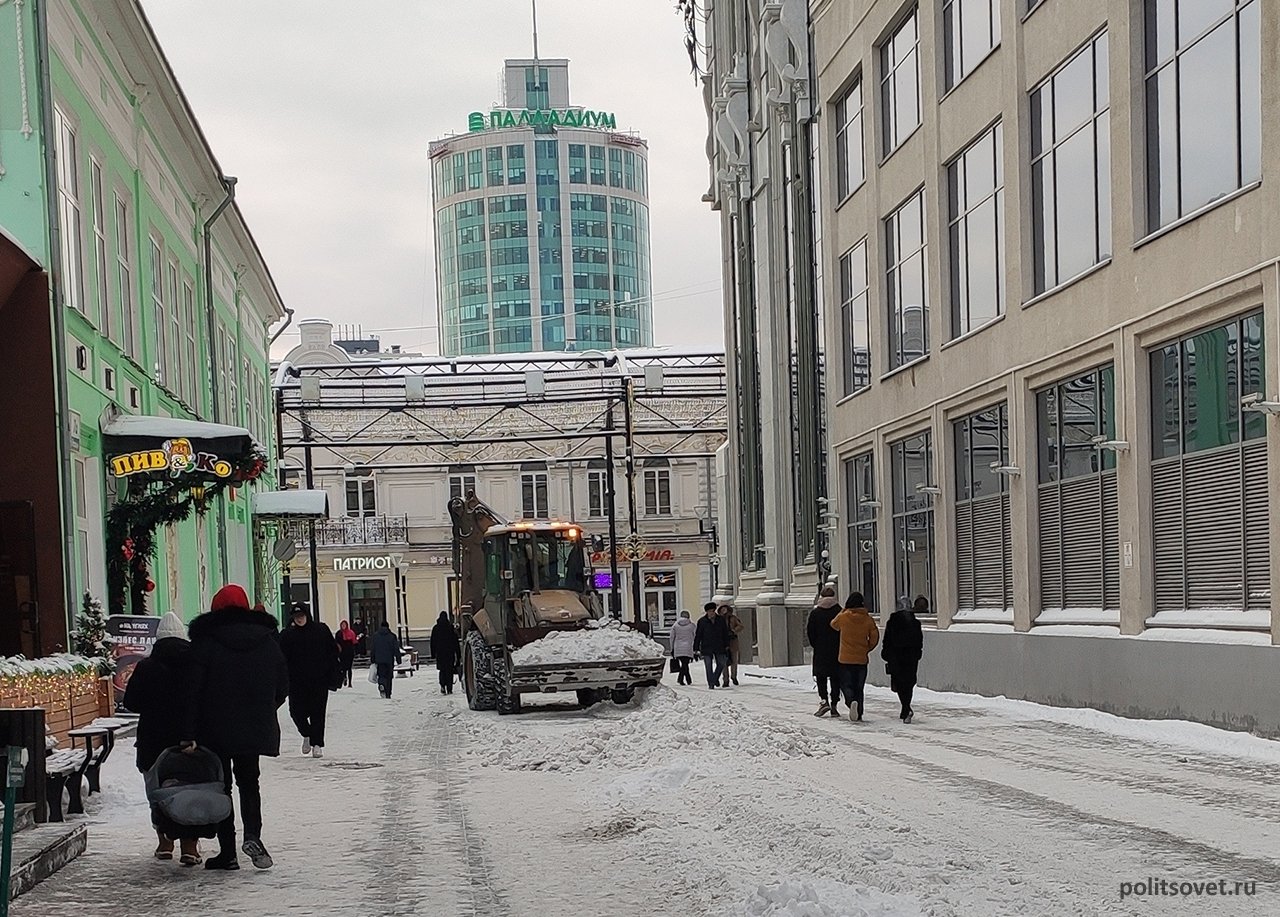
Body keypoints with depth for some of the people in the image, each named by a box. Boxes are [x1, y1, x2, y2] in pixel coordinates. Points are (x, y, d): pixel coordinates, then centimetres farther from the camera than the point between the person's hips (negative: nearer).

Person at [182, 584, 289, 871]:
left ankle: (227, 852, 5)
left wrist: (188, 734, -12)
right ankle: (252, 834, -9)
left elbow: (193, 691, -12)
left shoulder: (206, 642, -8)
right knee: (249, 782, 15)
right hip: (256, 729, 3)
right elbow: (282, 688, 8)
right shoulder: (268, 640, 4)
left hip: (216, 729, -3)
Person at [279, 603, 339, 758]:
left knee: (317, 712, 0)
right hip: (297, 681, 1)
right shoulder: (288, 634, 3)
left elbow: (333, 652, 5)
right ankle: (307, 735, 25)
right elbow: (283, 658, 2)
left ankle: (317, 744, 8)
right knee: (297, 711, -2)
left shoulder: (321, 630, 2)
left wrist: (334, 674, 0)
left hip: (319, 680, -1)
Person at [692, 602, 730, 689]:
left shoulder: (721, 620, 4)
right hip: (706, 648, -2)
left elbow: (725, 634, 9)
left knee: (721, 664, 2)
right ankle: (711, 684, 3)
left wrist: (726, 647, 5)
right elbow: (697, 636, 1)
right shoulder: (702, 622, -2)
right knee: (709, 667, -3)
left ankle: (715, 678, 26)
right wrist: (696, 650, -2)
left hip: (719, 647, 2)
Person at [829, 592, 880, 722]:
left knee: (846, 684, 5)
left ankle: (851, 701, -25)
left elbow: (834, 624, 14)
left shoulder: (843, 617, -8)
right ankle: (858, 714, 11)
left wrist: (843, 610, 19)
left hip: (845, 659, -2)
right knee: (859, 687, 12)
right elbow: (875, 637, 0)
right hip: (862, 659, 2)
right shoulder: (867, 619, -5)